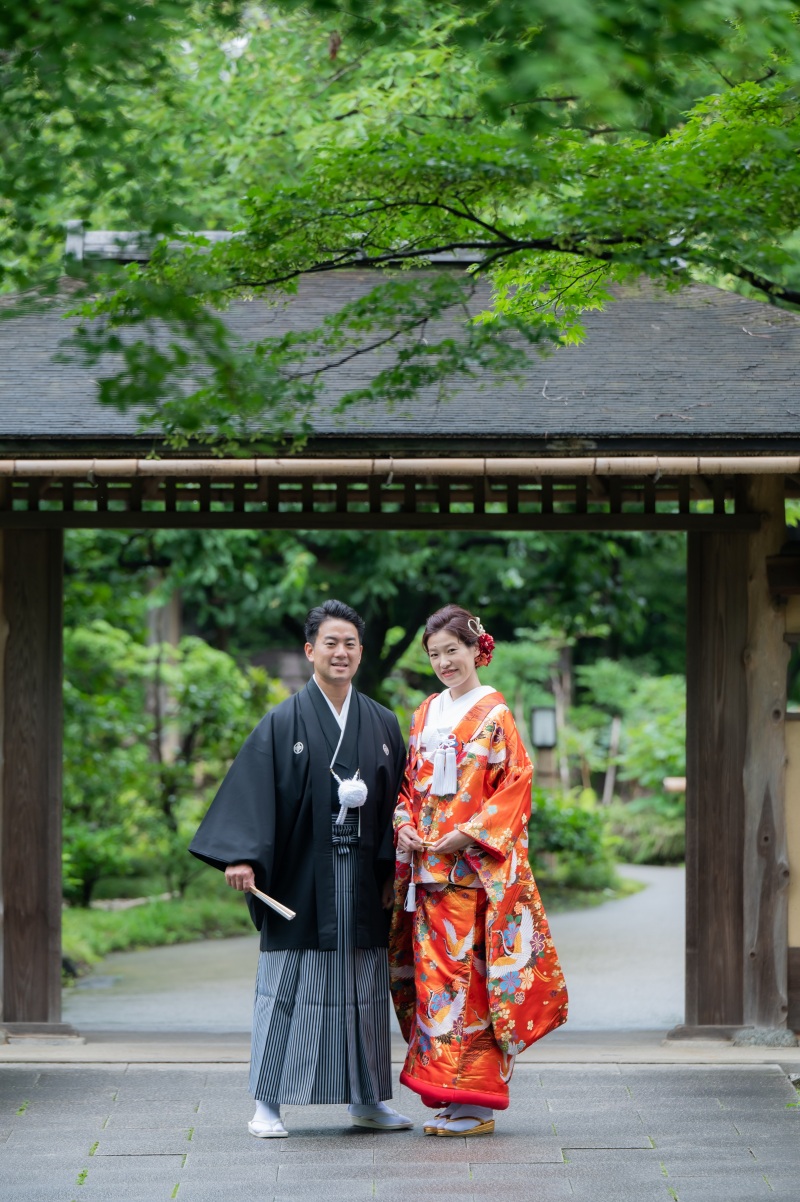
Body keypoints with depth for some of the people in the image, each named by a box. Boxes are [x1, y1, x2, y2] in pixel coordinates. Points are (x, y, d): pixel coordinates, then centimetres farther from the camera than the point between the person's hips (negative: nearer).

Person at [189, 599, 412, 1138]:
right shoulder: (283, 723, -2)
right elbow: (253, 792, -9)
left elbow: (399, 801, 10)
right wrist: (241, 856, -21)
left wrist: (394, 871, 3)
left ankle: (368, 1098, 18)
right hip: (301, 878, -3)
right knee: (288, 986, -1)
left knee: (365, 987, 8)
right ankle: (268, 1103, 4)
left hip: (362, 884, 3)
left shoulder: (383, 725, 9)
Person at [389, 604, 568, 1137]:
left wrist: (469, 833, -15)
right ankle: (447, 1096, 10)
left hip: (476, 866, -6)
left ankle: (476, 1103, -5)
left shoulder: (494, 713, -3)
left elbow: (516, 786, -8)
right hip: (427, 863, 6)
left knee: (471, 973, -8)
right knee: (433, 969, 4)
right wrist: (405, 826, 3)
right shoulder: (427, 713, 16)